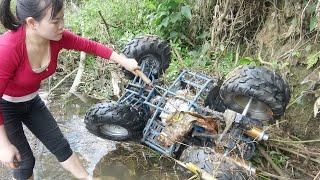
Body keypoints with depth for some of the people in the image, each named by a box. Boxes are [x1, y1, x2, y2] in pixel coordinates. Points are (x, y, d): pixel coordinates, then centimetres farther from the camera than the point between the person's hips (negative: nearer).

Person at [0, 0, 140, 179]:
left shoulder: (56, 37, -21)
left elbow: (89, 45, -5)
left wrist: (124, 61, -3)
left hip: (31, 102, 6)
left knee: (60, 146, 12)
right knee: (24, 162, 3)